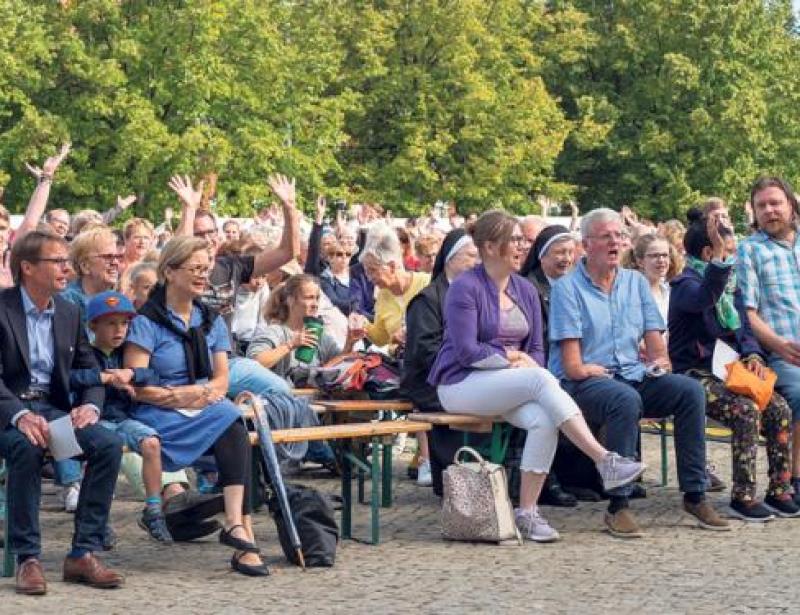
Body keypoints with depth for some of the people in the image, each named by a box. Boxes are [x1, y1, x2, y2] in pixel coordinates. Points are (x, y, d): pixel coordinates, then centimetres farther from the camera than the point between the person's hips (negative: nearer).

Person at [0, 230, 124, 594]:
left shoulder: (68, 313, 13)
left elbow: (90, 372, 13)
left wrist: (90, 406, -10)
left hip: (54, 409, 5)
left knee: (108, 444, -21)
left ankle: (84, 554, -17)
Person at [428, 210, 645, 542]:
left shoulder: (525, 290, 12)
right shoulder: (465, 288, -8)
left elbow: (536, 351, 14)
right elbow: (466, 351, -16)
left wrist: (525, 361, -9)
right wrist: (513, 357, -9)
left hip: (508, 386, 6)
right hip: (461, 386, -6)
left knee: (543, 420, -28)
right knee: (541, 379, -31)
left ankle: (527, 512, -22)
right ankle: (604, 460, -35)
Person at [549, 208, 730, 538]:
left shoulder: (636, 282, 19)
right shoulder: (567, 287, 0)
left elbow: (654, 335, 11)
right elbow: (573, 366, -7)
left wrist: (659, 359, -7)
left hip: (633, 376, 6)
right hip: (585, 383, -6)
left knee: (690, 390, -19)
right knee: (626, 399, -38)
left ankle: (694, 495, -14)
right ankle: (617, 506, -33)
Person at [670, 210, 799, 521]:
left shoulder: (731, 285, 17)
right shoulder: (685, 284, -9)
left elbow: (744, 329, 18)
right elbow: (705, 297, -35)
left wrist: (753, 355, -3)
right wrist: (719, 255, -42)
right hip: (697, 376, -8)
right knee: (746, 411, -30)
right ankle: (743, 497, -23)